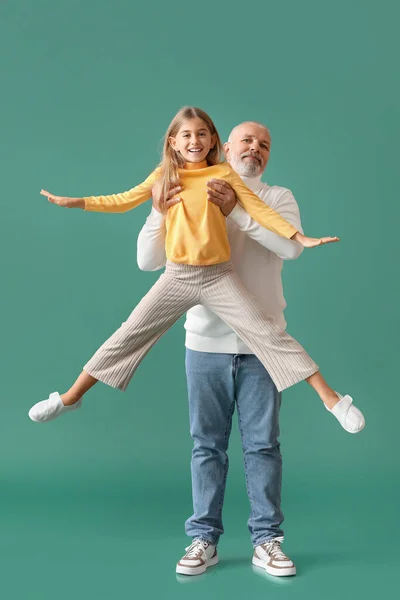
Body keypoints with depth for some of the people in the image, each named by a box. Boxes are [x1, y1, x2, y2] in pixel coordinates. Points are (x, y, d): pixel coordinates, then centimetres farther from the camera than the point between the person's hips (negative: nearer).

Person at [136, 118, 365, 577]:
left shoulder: (278, 198, 5)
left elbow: (292, 247, -16)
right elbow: (147, 262, 1)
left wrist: (236, 210, -21)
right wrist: (158, 213, -15)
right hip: (205, 342, 1)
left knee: (262, 444, 5)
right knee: (207, 445, 7)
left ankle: (267, 540, 18)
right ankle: (204, 539, 19)